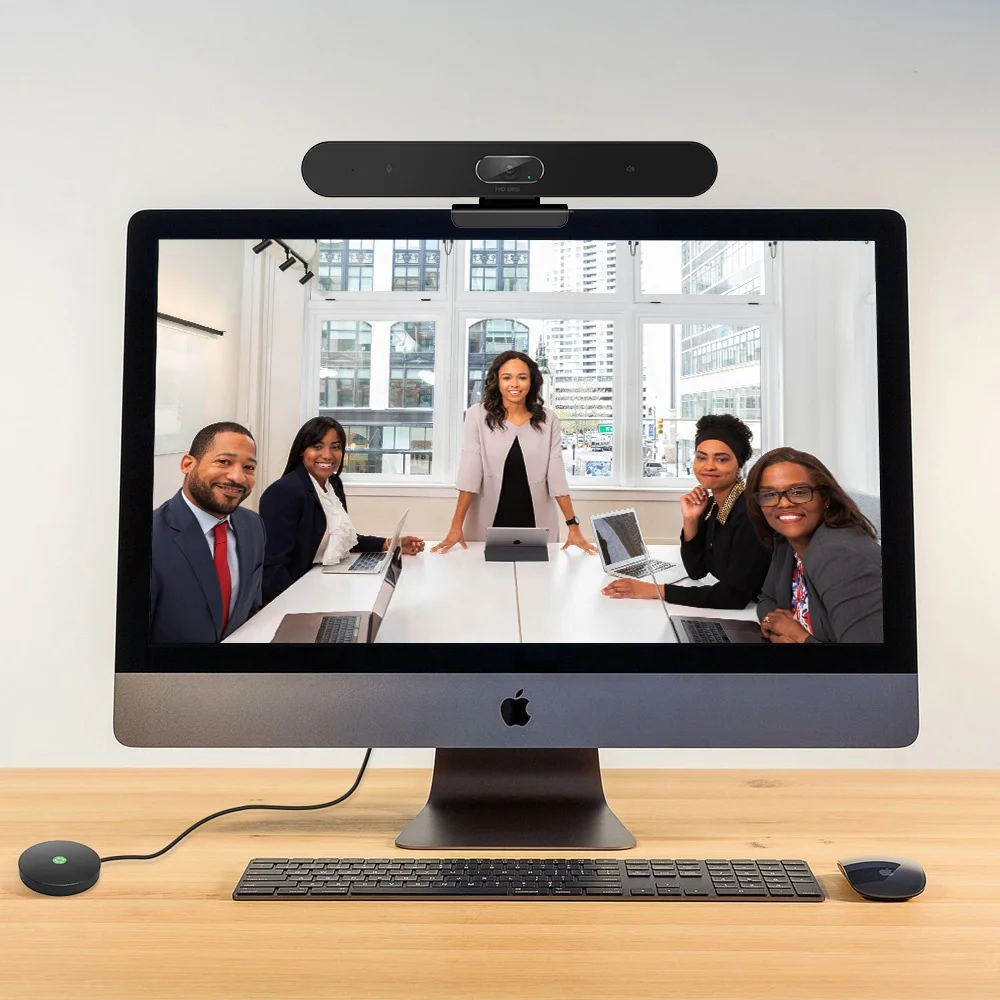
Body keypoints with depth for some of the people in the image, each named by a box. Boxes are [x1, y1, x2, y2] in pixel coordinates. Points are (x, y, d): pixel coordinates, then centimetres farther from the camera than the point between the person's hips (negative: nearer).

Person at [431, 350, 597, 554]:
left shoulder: (548, 419, -1)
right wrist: (456, 526, -16)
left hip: (536, 524, 1)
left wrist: (573, 526, -8)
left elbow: (556, 474, -2)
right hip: (488, 524, -1)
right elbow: (469, 472, -10)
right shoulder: (478, 415, -6)